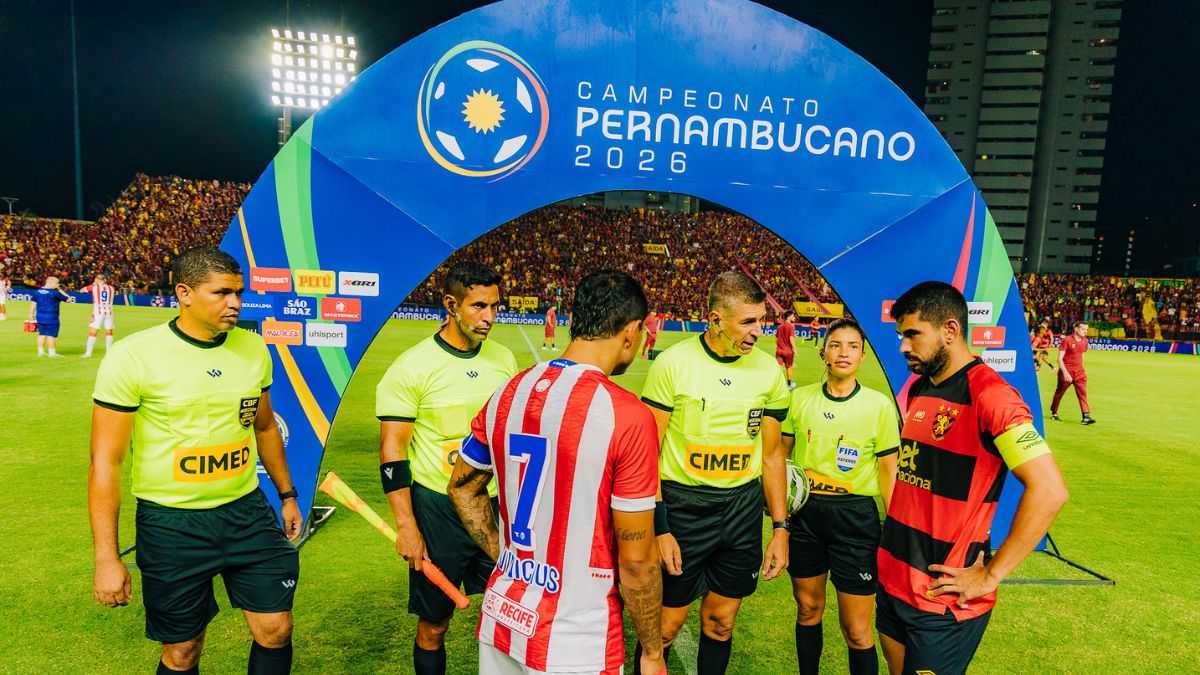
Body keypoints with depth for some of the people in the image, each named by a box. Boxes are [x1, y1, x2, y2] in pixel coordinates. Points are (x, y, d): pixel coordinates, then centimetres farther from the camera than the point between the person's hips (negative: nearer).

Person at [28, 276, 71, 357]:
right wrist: (61, 291, 4)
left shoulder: (37, 291, 8)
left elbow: (33, 304, 12)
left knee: (42, 334, 14)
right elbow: (68, 299, -5)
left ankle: (40, 351, 17)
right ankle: (52, 352, 1)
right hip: (51, 318, -7)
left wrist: (31, 314, 19)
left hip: (40, 317, 7)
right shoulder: (55, 292, -12)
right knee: (51, 335, -1)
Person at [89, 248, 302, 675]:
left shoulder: (253, 348, 1)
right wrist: (106, 558, -12)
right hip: (171, 524, -3)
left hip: (247, 513, 4)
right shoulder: (133, 356, -13)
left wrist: (286, 494, 18)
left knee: (275, 631, 5)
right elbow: (105, 461, -11)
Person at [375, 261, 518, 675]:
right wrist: (406, 526, -13)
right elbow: (392, 451, -11)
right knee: (434, 625, 10)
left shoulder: (503, 358, 2)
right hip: (437, 507, -4)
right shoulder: (412, 367, -13)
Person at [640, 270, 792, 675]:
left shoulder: (769, 371, 0)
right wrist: (659, 528, -13)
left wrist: (780, 528, 5)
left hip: (743, 508, 4)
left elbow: (771, 455, 9)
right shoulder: (673, 363, -12)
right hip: (682, 506, -3)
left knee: (721, 621, 16)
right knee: (664, 626, 6)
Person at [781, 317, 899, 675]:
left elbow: (888, 471, -2)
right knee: (808, 609, 17)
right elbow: (781, 453, 10)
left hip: (855, 516, -3)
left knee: (855, 629, 2)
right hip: (803, 512, 3)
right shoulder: (800, 398, 1)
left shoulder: (879, 405, -6)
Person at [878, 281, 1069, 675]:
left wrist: (991, 574, -19)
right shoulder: (917, 388, 7)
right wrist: (894, 525, 11)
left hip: (943, 597, -7)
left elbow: (1049, 490, -24)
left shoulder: (990, 394, -18)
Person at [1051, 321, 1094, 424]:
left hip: (1079, 371, 5)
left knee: (1083, 393, -7)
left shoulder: (1085, 341, 6)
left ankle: (1086, 416, -11)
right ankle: (1054, 412, 25)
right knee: (1059, 392, 9)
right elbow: (1060, 358, -14)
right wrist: (1065, 372, -21)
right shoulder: (1067, 340, -12)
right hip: (1066, 371, -5)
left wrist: (1083, 369, 18)